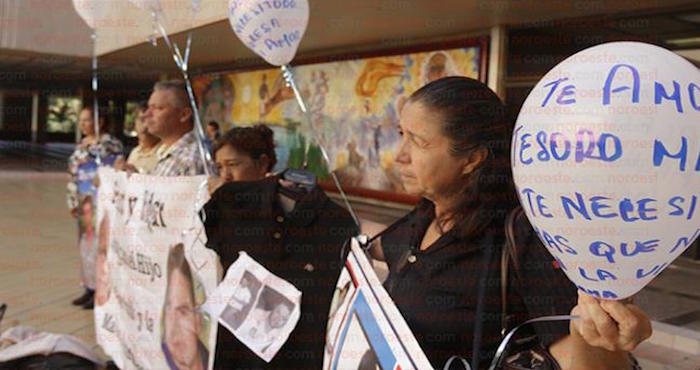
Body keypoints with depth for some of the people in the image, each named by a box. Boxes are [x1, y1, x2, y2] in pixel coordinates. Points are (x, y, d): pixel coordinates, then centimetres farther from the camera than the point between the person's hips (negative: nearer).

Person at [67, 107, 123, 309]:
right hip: (84, 203, 8)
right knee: (85, 243, 12)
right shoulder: (81, 145, 15)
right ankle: (90, 288, 21)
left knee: (99, 242, -5)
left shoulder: (110, 144, -10)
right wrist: (73, 201, 14)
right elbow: (73, 176, 18)